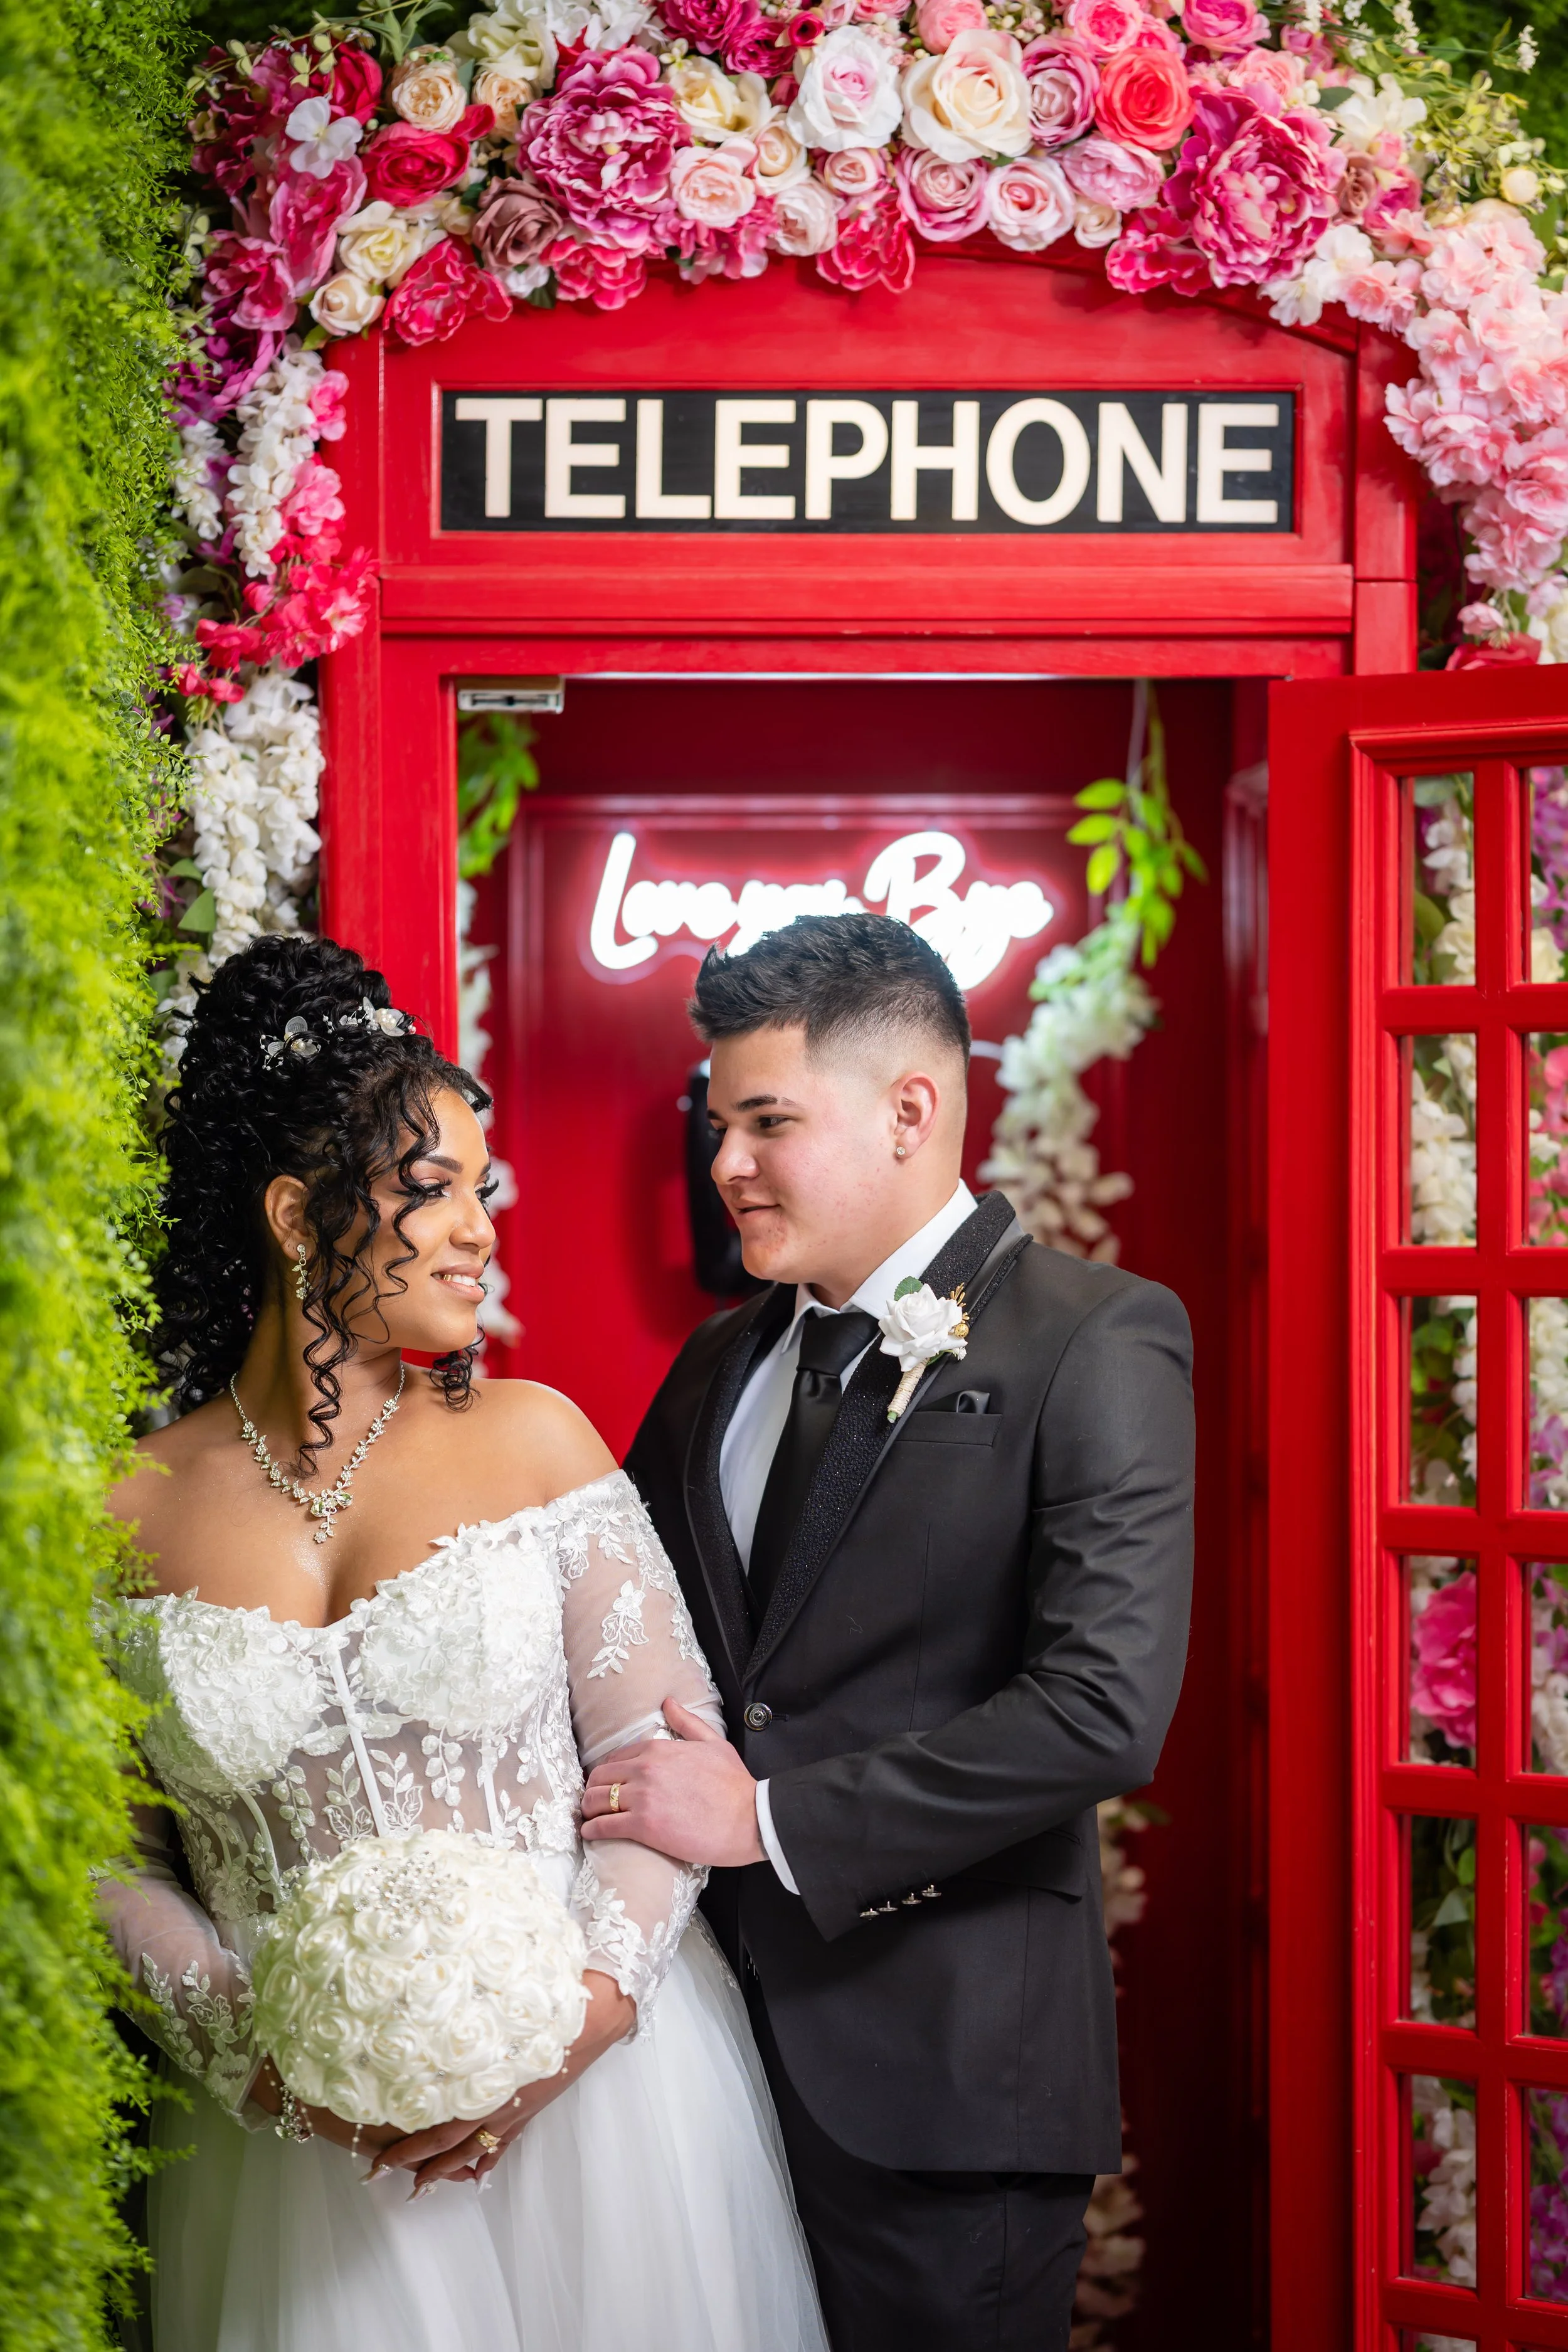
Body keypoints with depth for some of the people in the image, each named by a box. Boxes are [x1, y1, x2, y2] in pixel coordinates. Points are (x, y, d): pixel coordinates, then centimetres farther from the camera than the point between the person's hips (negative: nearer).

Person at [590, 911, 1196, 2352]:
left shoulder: (1095, 1346, -8)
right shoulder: (721, 1363, 14)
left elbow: (1105, 1708, -18)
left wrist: (771, 1816, -15)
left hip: (940, 2069, -6)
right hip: (712, 2016, 6)